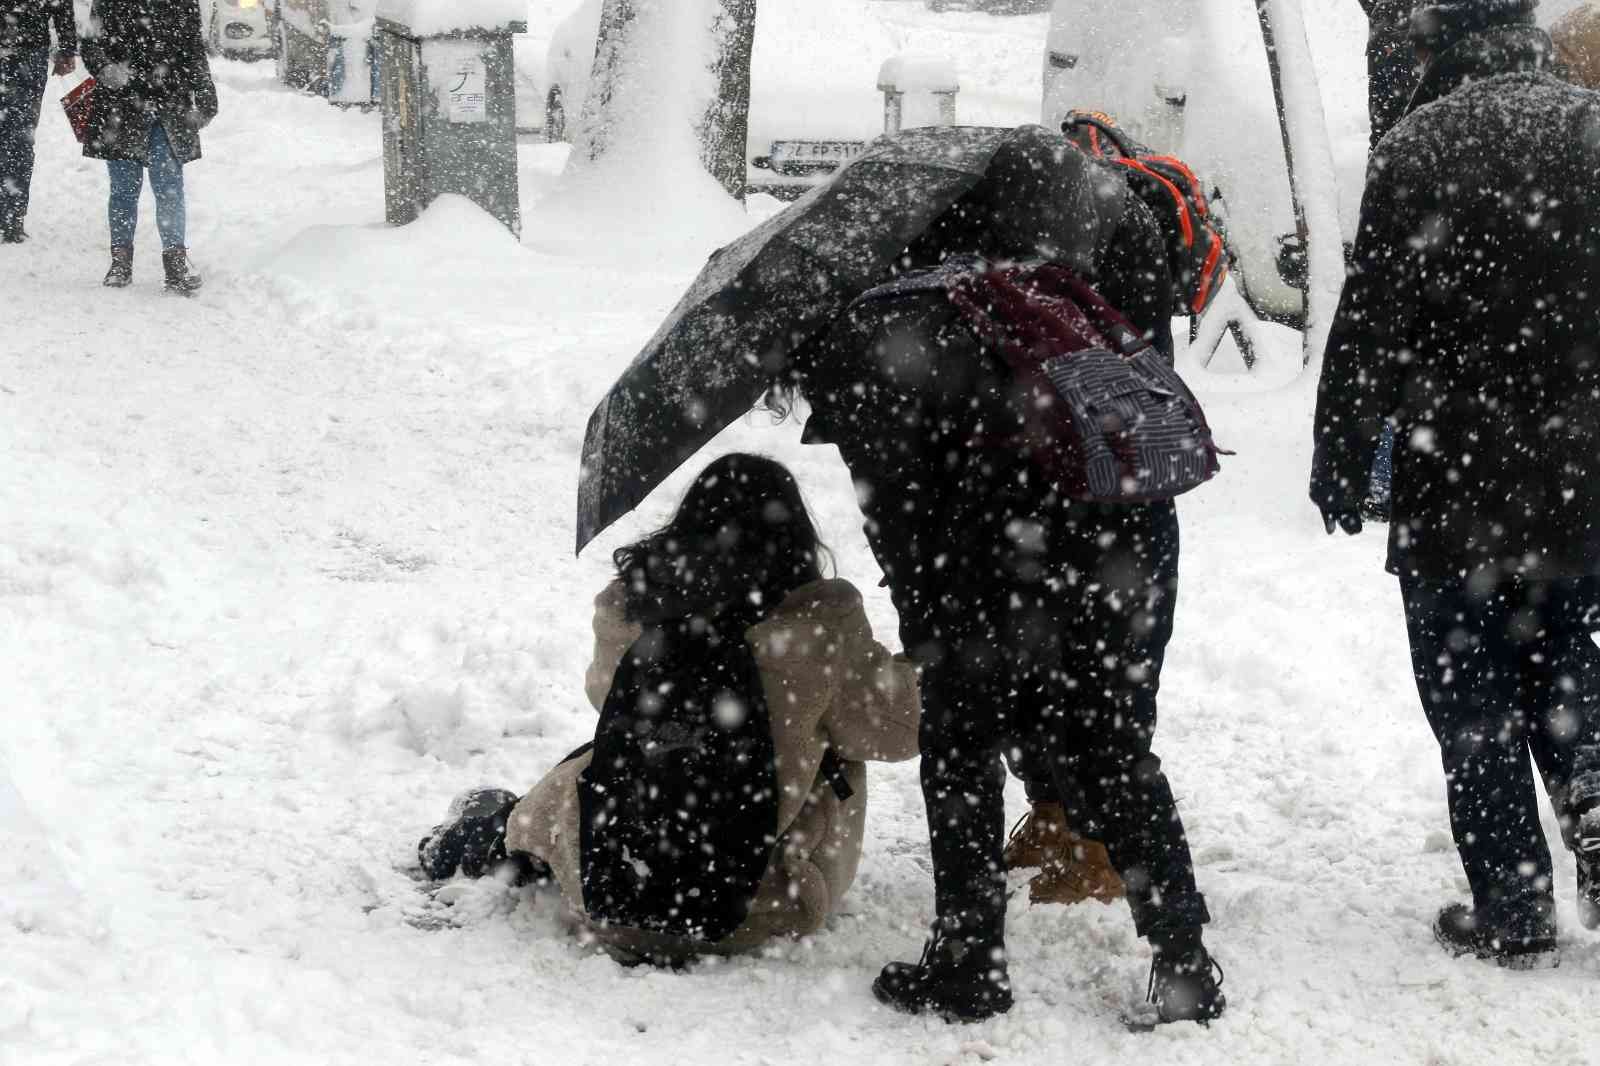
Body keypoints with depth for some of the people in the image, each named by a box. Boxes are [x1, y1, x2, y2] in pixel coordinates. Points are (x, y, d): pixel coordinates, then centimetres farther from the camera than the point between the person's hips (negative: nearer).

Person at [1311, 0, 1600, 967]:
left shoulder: (1421, 147, -11)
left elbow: (1371, 325, -11)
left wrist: (1342, 464, -1)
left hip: (1459, 493, -4)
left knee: (1477, 709, 7)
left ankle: (1512, 912, 10)